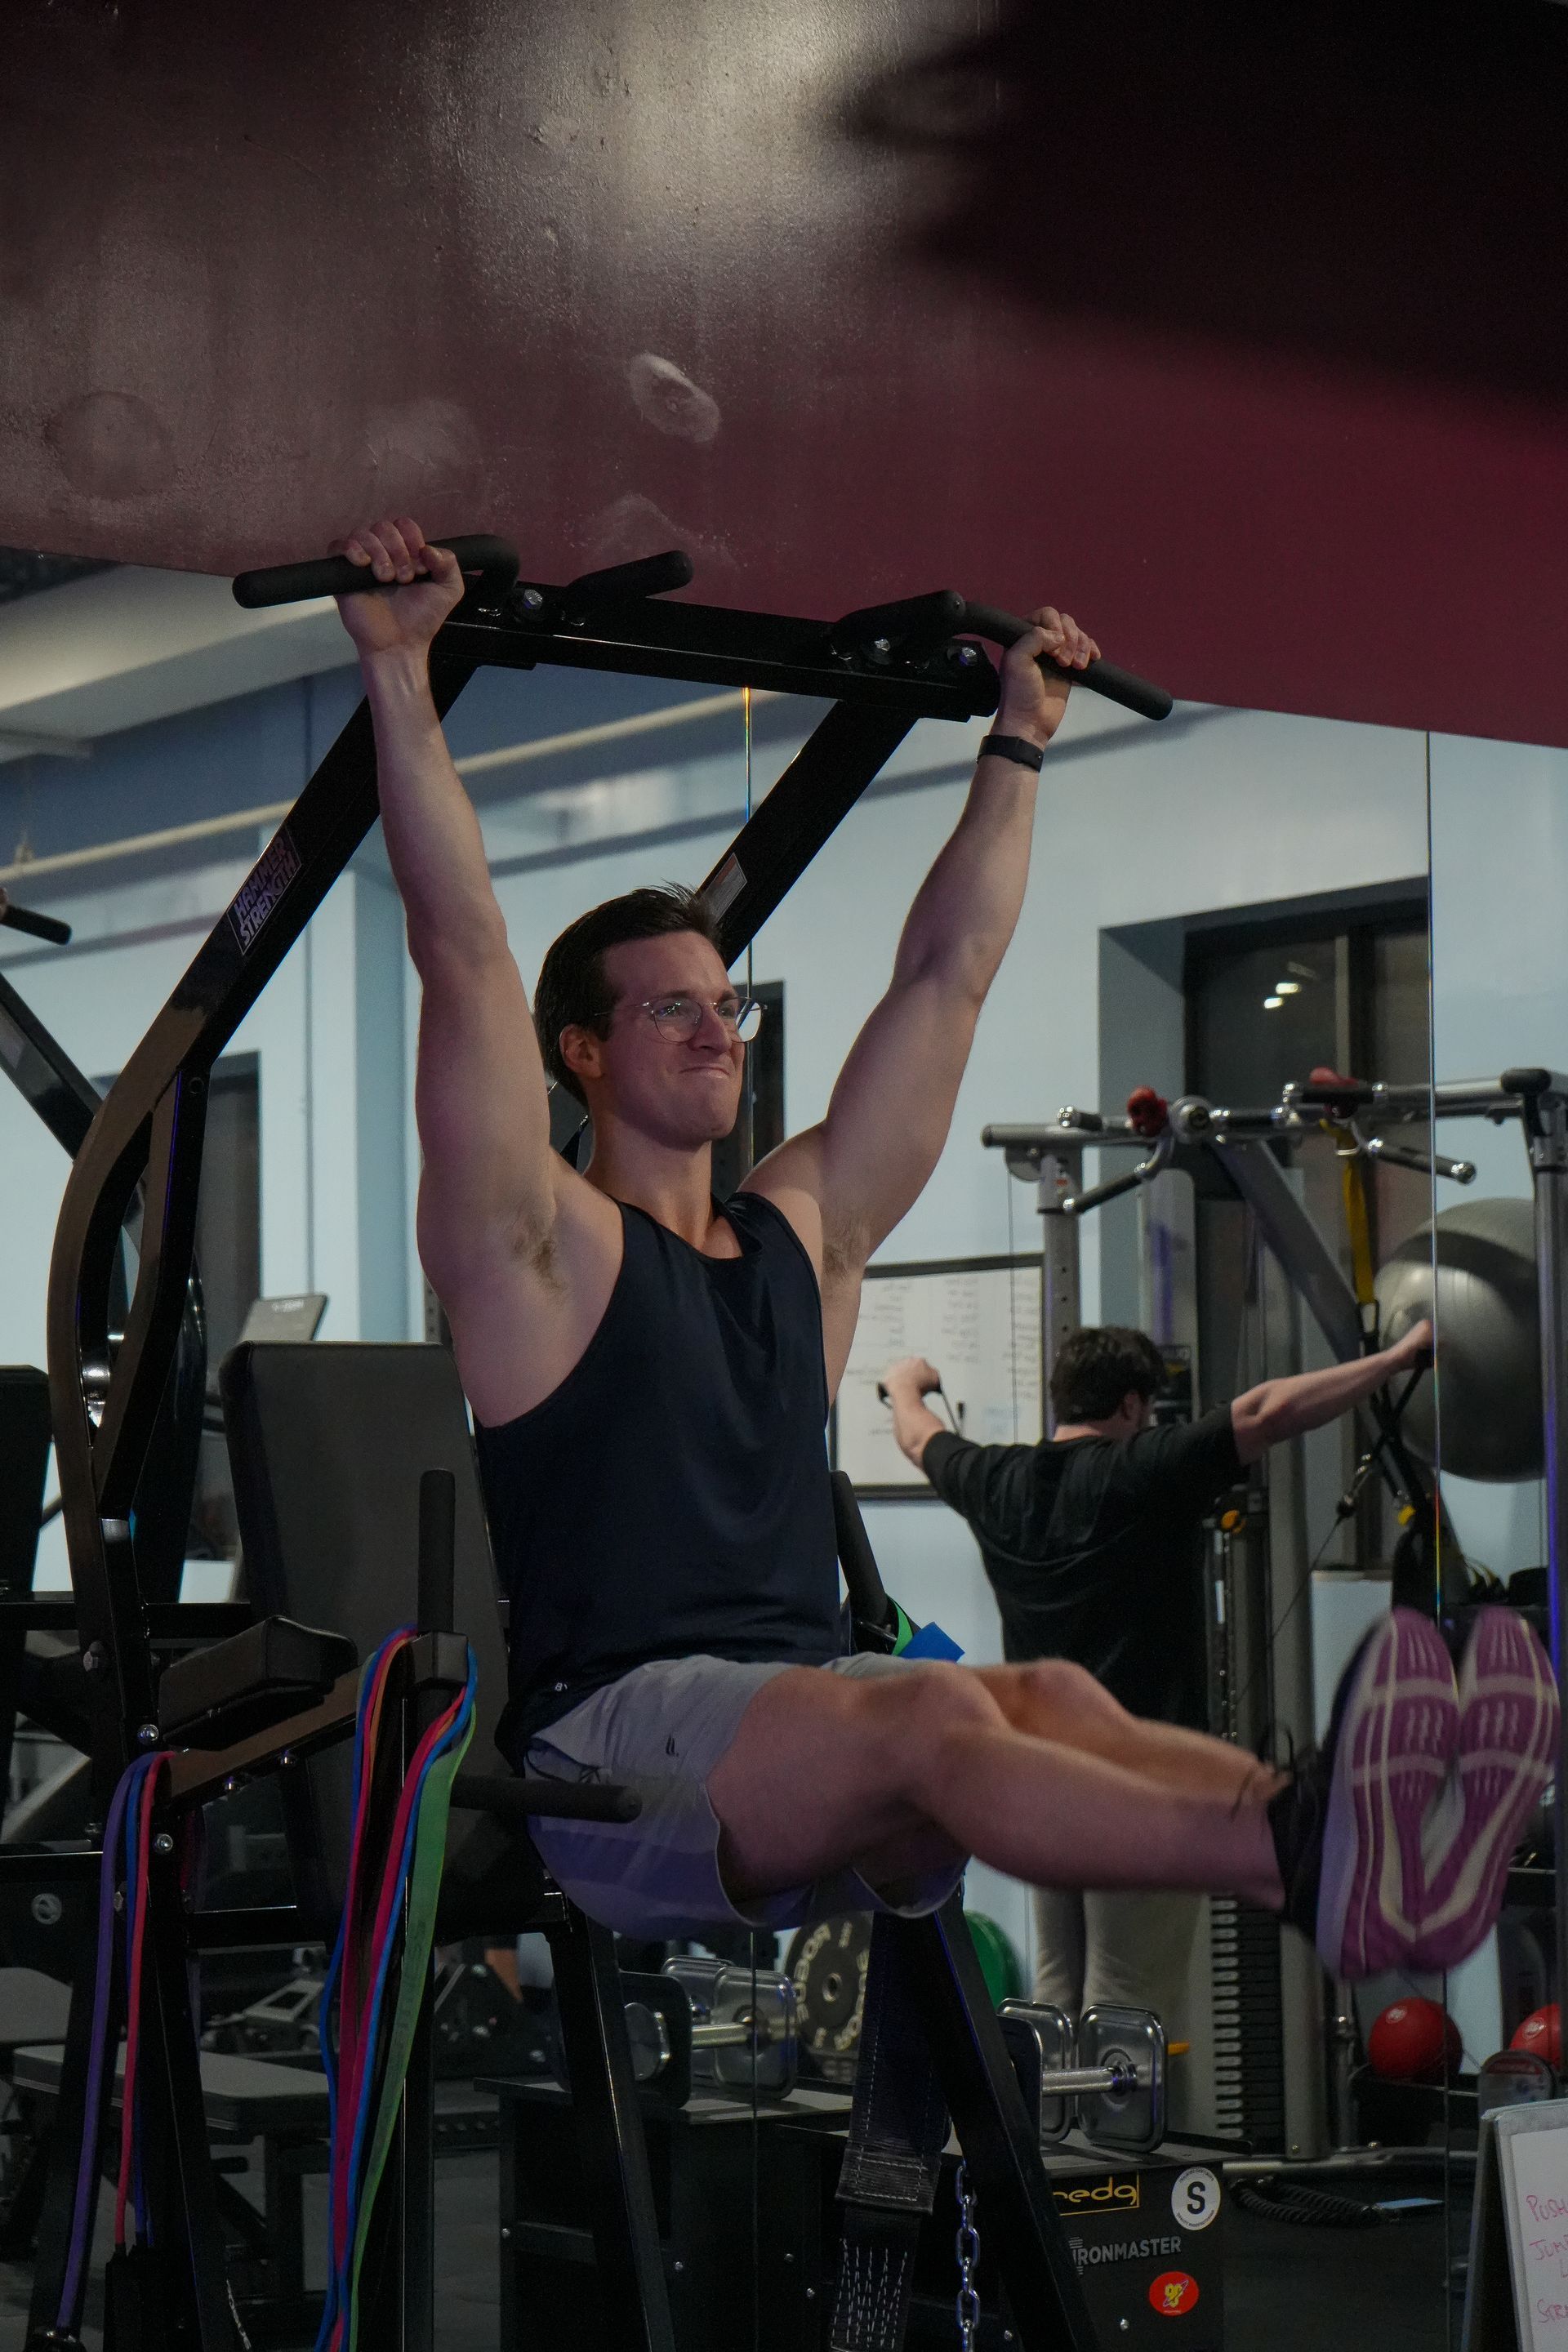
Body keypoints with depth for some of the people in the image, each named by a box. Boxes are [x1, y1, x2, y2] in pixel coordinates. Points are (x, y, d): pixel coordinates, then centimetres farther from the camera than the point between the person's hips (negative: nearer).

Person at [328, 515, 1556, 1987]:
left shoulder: (807, 1229, 21)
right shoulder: (539, 1247, 4)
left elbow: (946, 978, 26)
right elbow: (463, 954, -7)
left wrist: (1019, 739, 29)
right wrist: (398, 675, -11)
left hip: (813, 1772, 6)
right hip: (614, 1748, -6)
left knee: (1046, 1701, -27)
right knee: (937, 1712, -34)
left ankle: (1310, 1832, -57)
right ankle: (1305, 1862, -59)